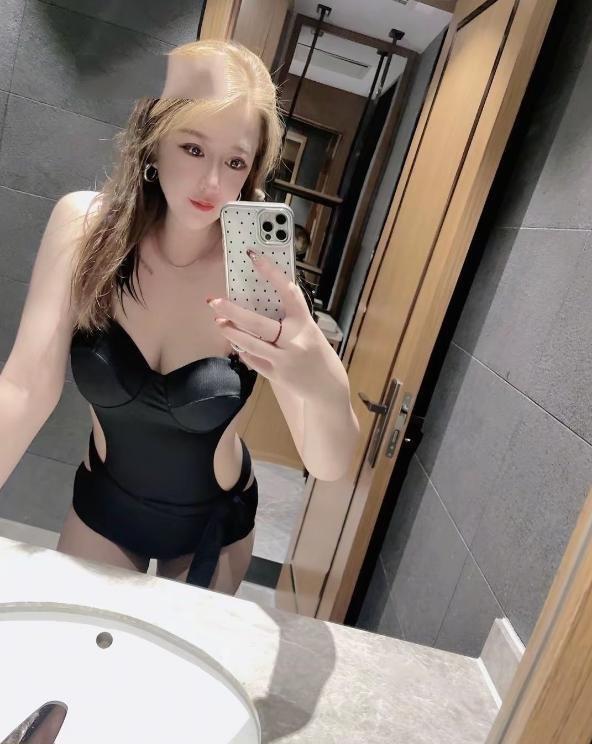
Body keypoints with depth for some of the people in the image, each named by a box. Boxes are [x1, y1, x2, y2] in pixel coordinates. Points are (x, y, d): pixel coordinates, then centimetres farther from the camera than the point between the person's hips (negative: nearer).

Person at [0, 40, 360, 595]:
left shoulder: (259, 275, -25)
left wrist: (327, 388, -50)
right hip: (102, 505, 1)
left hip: (214, 522, 0)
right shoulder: (84, 224, -21)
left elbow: (328, 465, -28)